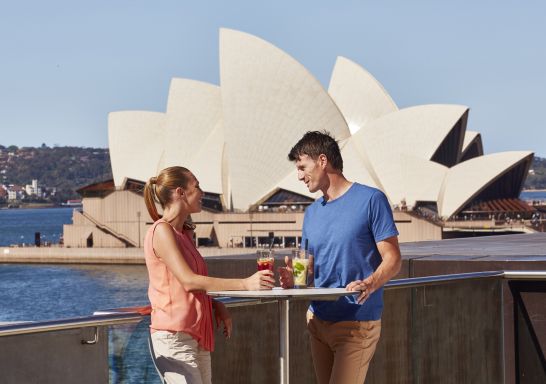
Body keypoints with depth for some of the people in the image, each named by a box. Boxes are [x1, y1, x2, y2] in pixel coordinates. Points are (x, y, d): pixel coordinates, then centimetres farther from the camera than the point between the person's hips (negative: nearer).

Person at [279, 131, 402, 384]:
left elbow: (392, 259, -10)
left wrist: (370, 284, -29)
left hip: (357, 324, -7)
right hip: (318, 320, 7)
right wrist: (293, 277, -4)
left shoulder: (370, 200, -7)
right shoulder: (312, 213, 14)